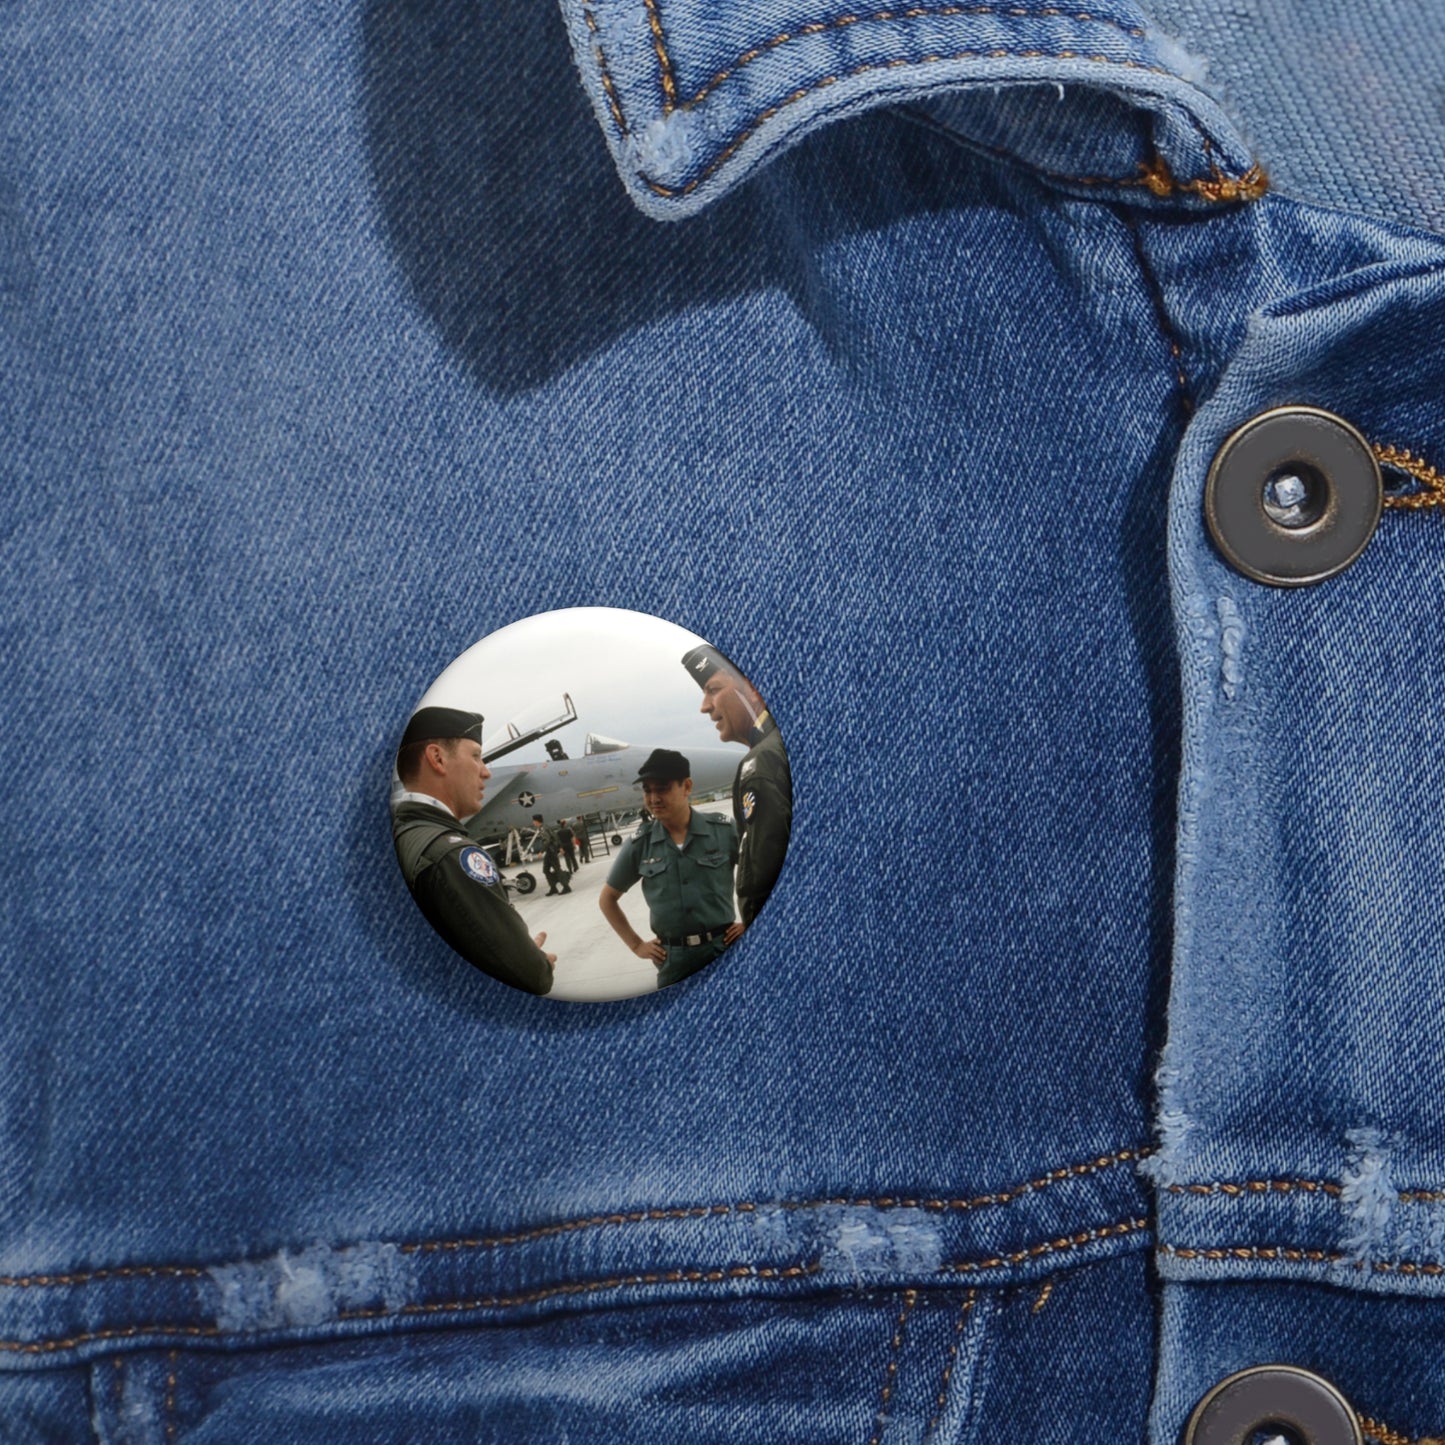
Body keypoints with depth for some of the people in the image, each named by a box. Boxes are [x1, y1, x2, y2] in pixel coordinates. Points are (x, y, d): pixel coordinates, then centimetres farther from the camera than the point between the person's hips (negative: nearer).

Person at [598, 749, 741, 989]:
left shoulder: (724, 831, -6)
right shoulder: (639, 845, -1)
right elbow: (607, 899, 14)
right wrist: (636, 945, 8)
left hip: (725, 950, -1)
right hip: (673, 960, 1)